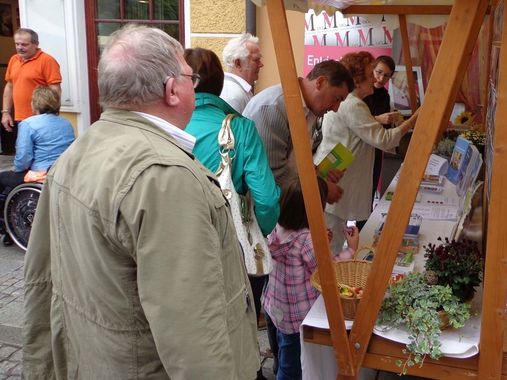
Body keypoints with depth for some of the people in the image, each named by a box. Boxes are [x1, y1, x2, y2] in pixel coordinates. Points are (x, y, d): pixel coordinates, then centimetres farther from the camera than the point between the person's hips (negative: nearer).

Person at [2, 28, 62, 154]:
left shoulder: (47, 60, -9)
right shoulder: (13, 60, 12)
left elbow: (55, 90, -12)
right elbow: (9, 87, 19)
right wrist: (6, 112, 14)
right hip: (19, 120, 7)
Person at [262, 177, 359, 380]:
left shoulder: (280, 229, -8)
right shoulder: (308, 240, -29)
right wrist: (351, 249, -8)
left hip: (278, 307, 7)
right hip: (300, 316, -6)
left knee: (286, 358, 27)